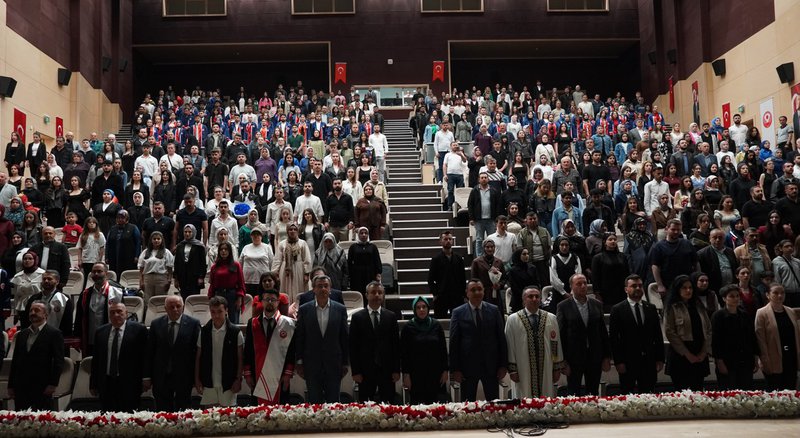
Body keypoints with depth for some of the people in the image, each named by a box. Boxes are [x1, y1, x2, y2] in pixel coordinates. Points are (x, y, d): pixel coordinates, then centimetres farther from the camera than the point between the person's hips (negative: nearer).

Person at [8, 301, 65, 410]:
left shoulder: (54, 334, -2)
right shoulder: (21, 335, 15)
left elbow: (58, 361, -6)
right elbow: (15, 361, 17)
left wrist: (53, 384, -12)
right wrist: (11, 385, 12)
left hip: (42, 388, -5)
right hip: (21, 388, 5)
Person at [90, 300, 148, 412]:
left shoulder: (139, 330, -4)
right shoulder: (100, 331, 9)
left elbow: (144, 357, -3)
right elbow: (96, 359, 13)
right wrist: (93, 384, 11)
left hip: (129, 385, -4)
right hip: (106, 384, 4)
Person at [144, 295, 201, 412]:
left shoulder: (193, 324, -5)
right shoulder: (156, 324, 3)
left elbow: (197, 350, -4)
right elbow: (149, 352, 4)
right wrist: (147, 376, 2)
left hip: (184, 377, -2)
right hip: (161, 377, 2)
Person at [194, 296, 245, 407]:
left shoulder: (236, 332, -5)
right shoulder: (203, 332, 2)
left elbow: (240, 358, -2)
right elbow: (198, 357, 7)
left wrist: (238, 379, -6)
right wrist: (197, 379, 5)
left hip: (228, 383, -2)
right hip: (208, 383, 2)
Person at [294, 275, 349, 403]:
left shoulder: (340, 309, 1)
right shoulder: (304, 310, 0)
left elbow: (344, 338, 3)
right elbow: (299, 338, 2)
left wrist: (345, 363, 3)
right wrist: (299, 362, -1)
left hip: (334, 364, 0)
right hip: (311, 364, 0)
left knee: (333, 401, 7)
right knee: (314, 402, 8)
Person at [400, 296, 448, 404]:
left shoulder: (436, 325, 3)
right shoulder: (408, 327, -1)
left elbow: (443, 349, 6)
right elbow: (403, 353, 0)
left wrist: (445, 371, 3)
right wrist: (406, 374, -5)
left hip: (434, 372, 1)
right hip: (416, 373, -1)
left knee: (433, 403, 1)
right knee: (416, 403, -1)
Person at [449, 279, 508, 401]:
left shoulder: (494, 310, 4)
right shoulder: (458, 313, -1)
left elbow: (501, 338, 5)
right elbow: (454, 343, -2)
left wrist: (503, 365, 1)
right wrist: (455, 369, -6)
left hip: (491, 366, 1)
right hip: (467, 366, -1)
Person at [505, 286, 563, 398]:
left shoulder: (551, 318, 6)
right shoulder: (513, 320, 1)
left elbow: (556, 343, 8)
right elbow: (510, 346, 0)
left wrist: (557, 368, 7)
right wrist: (512, 369, -3)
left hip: (546, 370, 2)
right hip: (524, 372, -2)